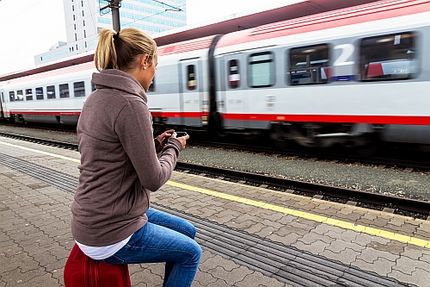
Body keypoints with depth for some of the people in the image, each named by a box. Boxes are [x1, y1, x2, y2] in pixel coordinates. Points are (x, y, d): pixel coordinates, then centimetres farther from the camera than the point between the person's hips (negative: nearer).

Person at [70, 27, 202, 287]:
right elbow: (153, 179, -20)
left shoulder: (97, 99, 5)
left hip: (95, 219, 9)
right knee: (191, 253, 13)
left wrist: (157, 144, 6)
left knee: (188, 232, 21)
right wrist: (173, 147, -3)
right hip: (111, 236, -9)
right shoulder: (130, 104, -24)